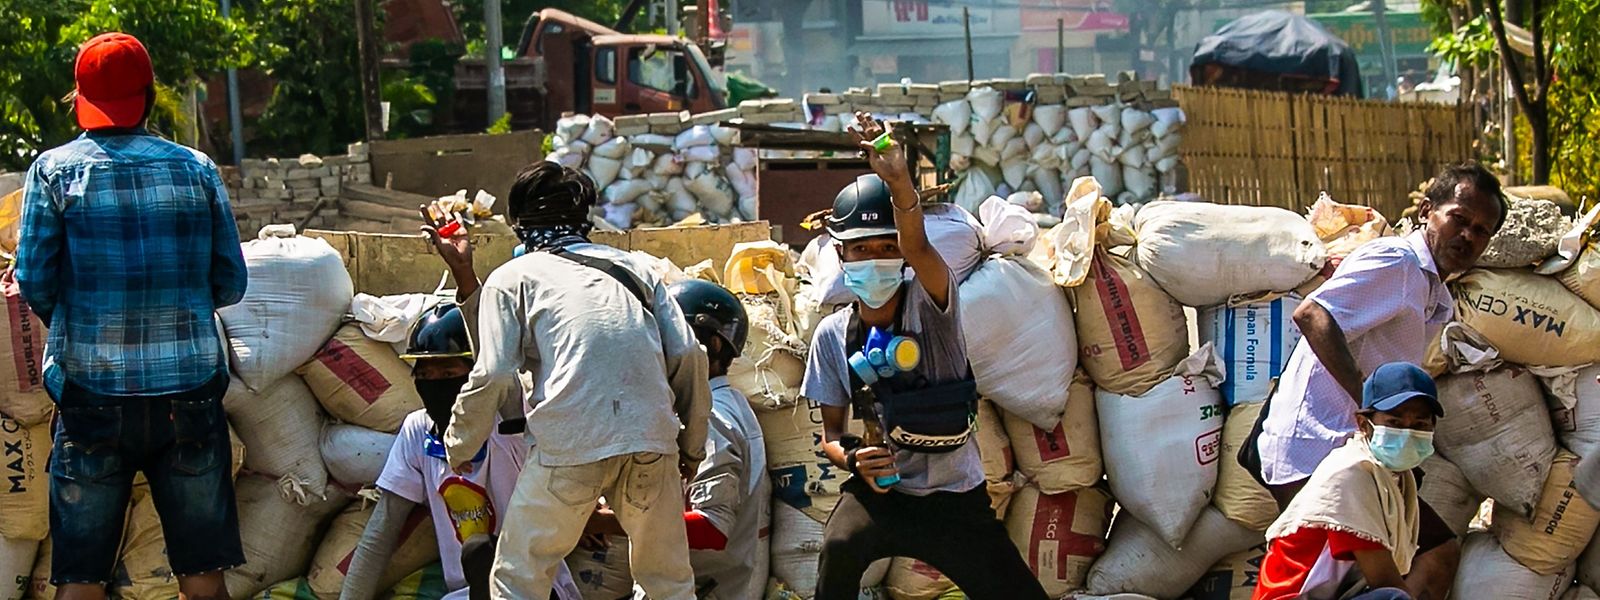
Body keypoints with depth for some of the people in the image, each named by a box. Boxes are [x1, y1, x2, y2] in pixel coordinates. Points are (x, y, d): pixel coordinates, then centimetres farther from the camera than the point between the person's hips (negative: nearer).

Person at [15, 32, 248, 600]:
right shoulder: (196, 168, 5)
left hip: (92, 392, -1)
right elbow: (230, 283, 5)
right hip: (190, 390, 1)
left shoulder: (54, 169, 1)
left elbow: (34, 283, -4)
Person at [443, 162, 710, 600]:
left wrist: (461, 447, 15)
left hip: (570, 441, -3)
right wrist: (692, 444, 19)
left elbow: (492, 375, 1)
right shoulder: (635, 268, 21)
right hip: (651, 437, 3)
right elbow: (688, 356, 11)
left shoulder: (512, 277, 12)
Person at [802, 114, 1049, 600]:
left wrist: (898, 181, -52)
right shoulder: (833, 335, -1)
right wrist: (852, 458, -17)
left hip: (955, 496, 0)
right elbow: (832, 431, 7)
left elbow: (916, 246, -33)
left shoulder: (930, 304, -10)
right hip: (881, 490, 1)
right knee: (840, 544, -32)